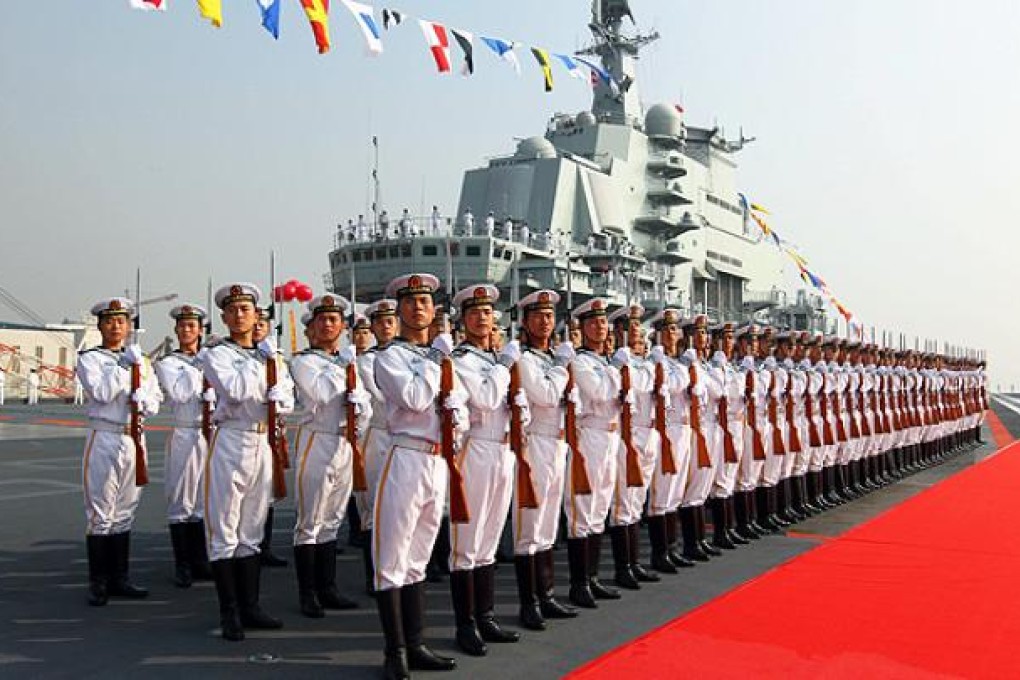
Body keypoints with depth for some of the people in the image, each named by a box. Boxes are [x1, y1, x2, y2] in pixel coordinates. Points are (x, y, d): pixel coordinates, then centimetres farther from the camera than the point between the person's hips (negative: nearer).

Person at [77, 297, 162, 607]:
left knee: (125, 512, 11)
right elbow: (101, 392, -16)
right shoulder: (89, 359, 0)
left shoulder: (141, 360, 14)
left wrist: (144, 400, -10)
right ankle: (98, 584, 7)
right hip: (104, 441, -5)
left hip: (135, 440, 5)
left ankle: (119, 579, 19)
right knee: (100, 514, -2)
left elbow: (155, 401, 11)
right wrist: (124, 365, -16)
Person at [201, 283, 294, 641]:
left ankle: (250, 605, 20)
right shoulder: (215, 354, -2)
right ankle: (229, 612, 7)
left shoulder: (271, 354, 14)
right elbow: (234, 390, -19)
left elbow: (288, 401, 11)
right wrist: (260, 358, -10)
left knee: (252, 531, 12)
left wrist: (276, 397, -10)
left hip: (263, 444, 5)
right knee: (224, 531, 0)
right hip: (230, 443, -5)